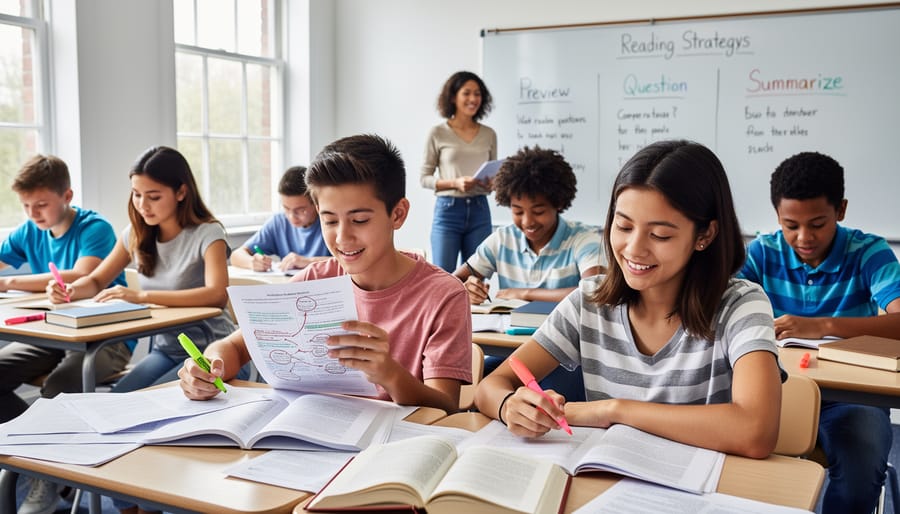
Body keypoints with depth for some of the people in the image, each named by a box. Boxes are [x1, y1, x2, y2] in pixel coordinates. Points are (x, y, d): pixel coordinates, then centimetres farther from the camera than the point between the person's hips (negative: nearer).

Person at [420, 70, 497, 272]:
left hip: (479, 211, 3)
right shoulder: (438, 133, -2)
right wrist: (455, 182, -16)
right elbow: (424, 177, -1)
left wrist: (492, 184, -8)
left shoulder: (489, 134, 8)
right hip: (448, 210, -3)